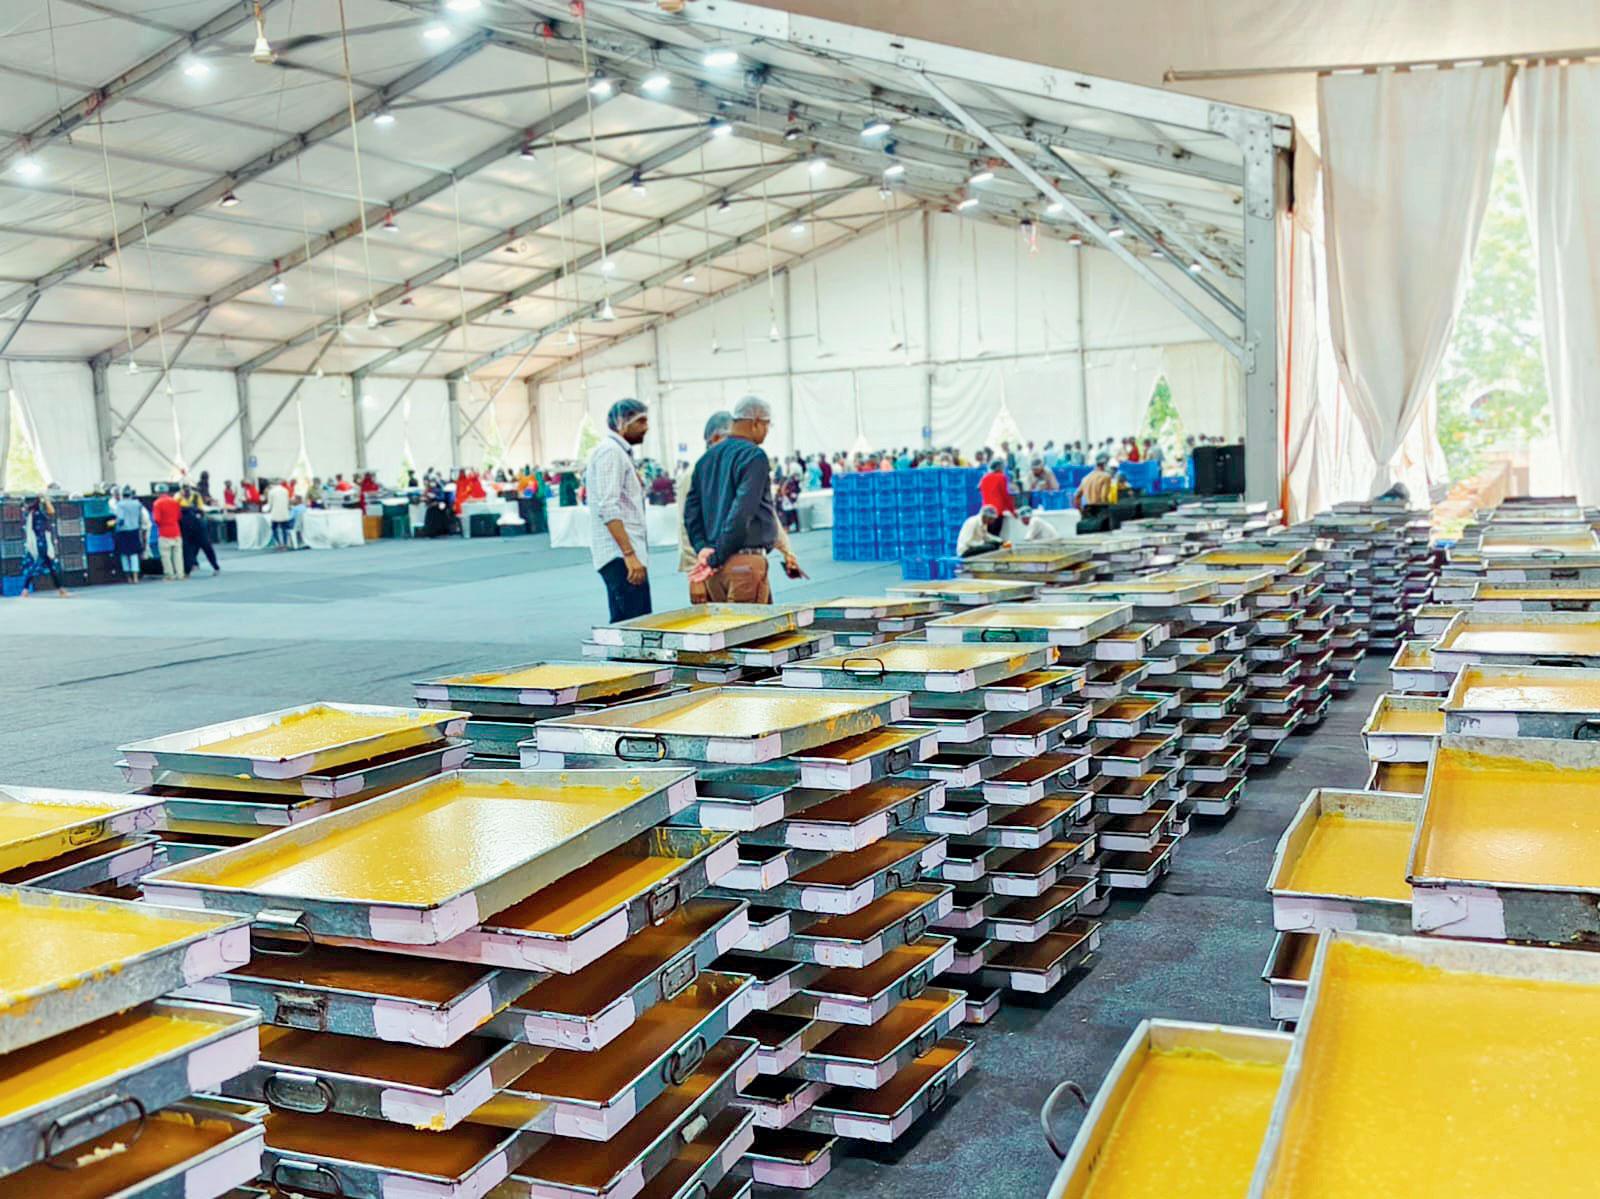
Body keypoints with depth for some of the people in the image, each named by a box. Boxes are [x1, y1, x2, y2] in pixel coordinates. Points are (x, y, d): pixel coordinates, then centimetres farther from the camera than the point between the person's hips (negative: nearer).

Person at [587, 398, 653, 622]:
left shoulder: (621, 452, 22)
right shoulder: (610, 451, -10)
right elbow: (608, 509, -20)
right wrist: (629, 555, -25)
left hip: (628, 553, 10)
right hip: (619, 555, -10)